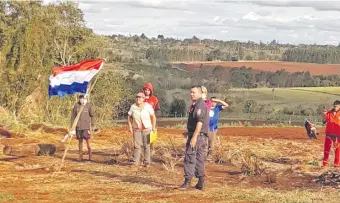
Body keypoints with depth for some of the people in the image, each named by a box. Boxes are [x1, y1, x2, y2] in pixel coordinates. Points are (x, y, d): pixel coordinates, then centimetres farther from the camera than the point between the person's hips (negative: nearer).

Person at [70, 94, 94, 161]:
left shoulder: (89, 106, -2)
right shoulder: (76, 106, -1)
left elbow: (92, 116, 7)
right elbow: (73, 117, 4)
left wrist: (91, 126, 3)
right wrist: (73, 127, 2)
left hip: (86, 127, -1)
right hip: (78, 126, 1)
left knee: (88, 141, -4)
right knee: (80, 141, 8)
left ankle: (90, 156, 5)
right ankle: (80, 156, 15)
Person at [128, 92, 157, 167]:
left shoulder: (148, 106, -11)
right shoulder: (133, 107, -6)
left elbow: (153, 117, -2)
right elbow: (129, 117, 3)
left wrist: (153, 127, -4)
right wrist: (130, 127, -4)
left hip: (147, 128, -1)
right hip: (136, 129, 1)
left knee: (146, 145, 0)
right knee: (137, 145, -5)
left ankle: (147, 162, 5)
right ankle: (135, 161, -3)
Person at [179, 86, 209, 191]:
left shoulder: (200, 105, -15)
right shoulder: (195, 105, 17)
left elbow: (200, 122, -23)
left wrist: (194, 137, -26)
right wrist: (189, 132, 26)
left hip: (197, 135, -11)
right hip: (200, 136, 11)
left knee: (190, 157, -9)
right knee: (199, 159, 11)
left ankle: (187, 181, -9)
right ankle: (201, 183, 15)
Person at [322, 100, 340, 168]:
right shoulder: (329, 113, 3)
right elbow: (324, 121, 1)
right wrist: (324, 115, -13)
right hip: (329, 134, 2)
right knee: (326, 148, 4)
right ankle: (325, 163, 10)